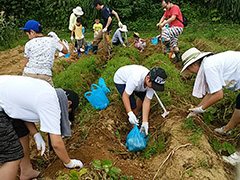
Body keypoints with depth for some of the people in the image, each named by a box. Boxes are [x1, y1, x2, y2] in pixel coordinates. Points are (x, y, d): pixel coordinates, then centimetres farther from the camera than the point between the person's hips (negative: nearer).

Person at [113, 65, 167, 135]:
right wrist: (130, 113, -41)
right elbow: (125, 96, -34)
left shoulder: (152, 83, -25)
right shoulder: (135, 79, -44)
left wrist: (145, 123, -25)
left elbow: (147, 102, -23)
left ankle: (136, 114, 26)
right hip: (120, 80, -6)